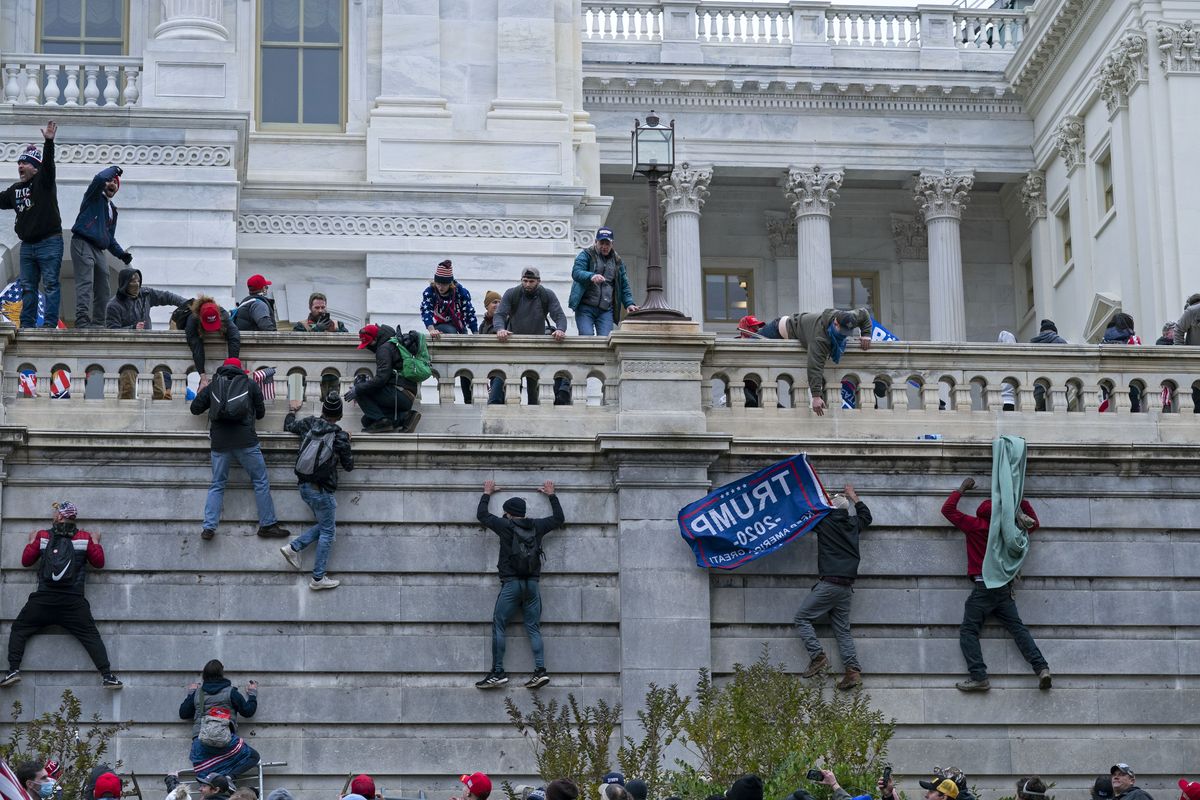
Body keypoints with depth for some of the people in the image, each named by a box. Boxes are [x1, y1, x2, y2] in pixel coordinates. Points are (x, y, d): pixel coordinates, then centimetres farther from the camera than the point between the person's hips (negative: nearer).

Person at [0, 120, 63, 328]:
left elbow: (48, 163, -20)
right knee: (27, 286, 7)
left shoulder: (44, 181, -4)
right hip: (27, 245, 7)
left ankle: (50, 323, -10)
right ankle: (27, 324, 11)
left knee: (51, 283, -7)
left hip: (49, 243, -7)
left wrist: (49, 142, -37)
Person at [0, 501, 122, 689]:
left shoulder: (42, 536, 6)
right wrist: (96, 543, 26)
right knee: (91, 636, 3)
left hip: (43, 599, 0)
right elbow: (98, 562, 11)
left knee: (19, 630, 14)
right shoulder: (85, 537, 5)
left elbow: (26, 561, 14)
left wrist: (31, 541, 29)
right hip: (73, 602, 0)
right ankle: (107, 676, -10)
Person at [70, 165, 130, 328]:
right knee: (85, 284, -21)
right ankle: (83, 321, -32)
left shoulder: (112, 210, 27)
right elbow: (100, 178, -16)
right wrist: (114, 169, 2)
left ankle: (99, 324, 7)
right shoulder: (94, 197, 6)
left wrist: (121, 253, 13)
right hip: (83, 244, -8)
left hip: (100, 250, 8)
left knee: (103, 290, 5)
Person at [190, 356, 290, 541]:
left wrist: (201, 393, 34)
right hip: (245, 441, -2)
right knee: (261, 482, 6)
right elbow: (261, 413, 14)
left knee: (217, 485, 10)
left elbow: (195, 409, 15)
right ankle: (268, 525, 6)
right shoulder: (251, 385, 8)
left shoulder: (212, 386, 12)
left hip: (220, 442, 2)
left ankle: (209, 527, 2)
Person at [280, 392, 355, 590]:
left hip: (304, 486, 7)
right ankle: (318, 578, 4)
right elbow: (349, 466, -1)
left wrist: (292, 410, 40)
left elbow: (288, 426, 21)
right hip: (321, 491, -7)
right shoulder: (340, 436, -13)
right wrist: (346, 443, 13)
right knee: (328, 532, 4)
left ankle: (293, 547, 12)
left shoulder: (309, 424, 0)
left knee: (326, 526, 22)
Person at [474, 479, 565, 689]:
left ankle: (498, 672, -5)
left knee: (498, 626, 1)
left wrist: (487, 494, 29)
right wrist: (552, 496, 38)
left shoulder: (505, 526, -1)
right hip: (532, 584, 4)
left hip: (511, 584, -4)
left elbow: (482, 515, 14)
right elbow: (559, 518, 26)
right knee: (533, 628, 5)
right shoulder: (537, 526, 8)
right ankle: (540, 670, -9)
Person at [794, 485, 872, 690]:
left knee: (802, 618, 2)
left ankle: (817, 656, -13)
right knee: (843, 629, 8)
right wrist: (854, 497, 44)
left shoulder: (825, 521, -4)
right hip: (847, 587, 6)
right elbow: (866, 515, 34)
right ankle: (853, 670, -6)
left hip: (828, 584, -6)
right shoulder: (853, 524, 12)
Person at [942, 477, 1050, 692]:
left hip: (983, 587, -5)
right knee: (1018, 628, 4)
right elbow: (1034, 523, 27)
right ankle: (1041, 668, -10)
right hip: (1005, 588, 5)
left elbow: (947, 509, 7)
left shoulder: (975, 525, 1)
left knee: (968, 631, -5)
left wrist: (962, 489, 17)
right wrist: (1022, 501, 27)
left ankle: (979, 676, -20)